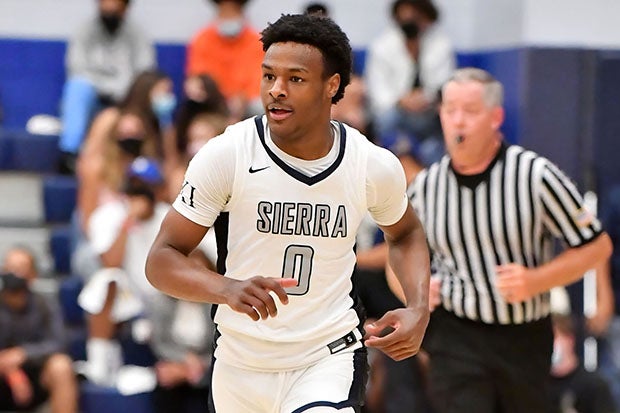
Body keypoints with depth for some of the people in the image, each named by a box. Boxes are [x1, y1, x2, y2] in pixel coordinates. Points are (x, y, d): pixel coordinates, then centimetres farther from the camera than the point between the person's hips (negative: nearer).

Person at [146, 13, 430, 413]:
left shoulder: (375, 166, -7)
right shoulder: (226, 155, -13)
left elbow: (405, 233, 16)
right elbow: (162, 260, -12)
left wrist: (418, 310, -2)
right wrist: (228, 289, -32)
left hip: (330, 360, -1)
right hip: (241, 365, 1)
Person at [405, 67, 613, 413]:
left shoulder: (536, 175, -8)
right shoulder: (426, 186, 1)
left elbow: (597, 246, -2)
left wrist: (536, 281, -17)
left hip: (527, 340, 0)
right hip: (456, 337, 0)